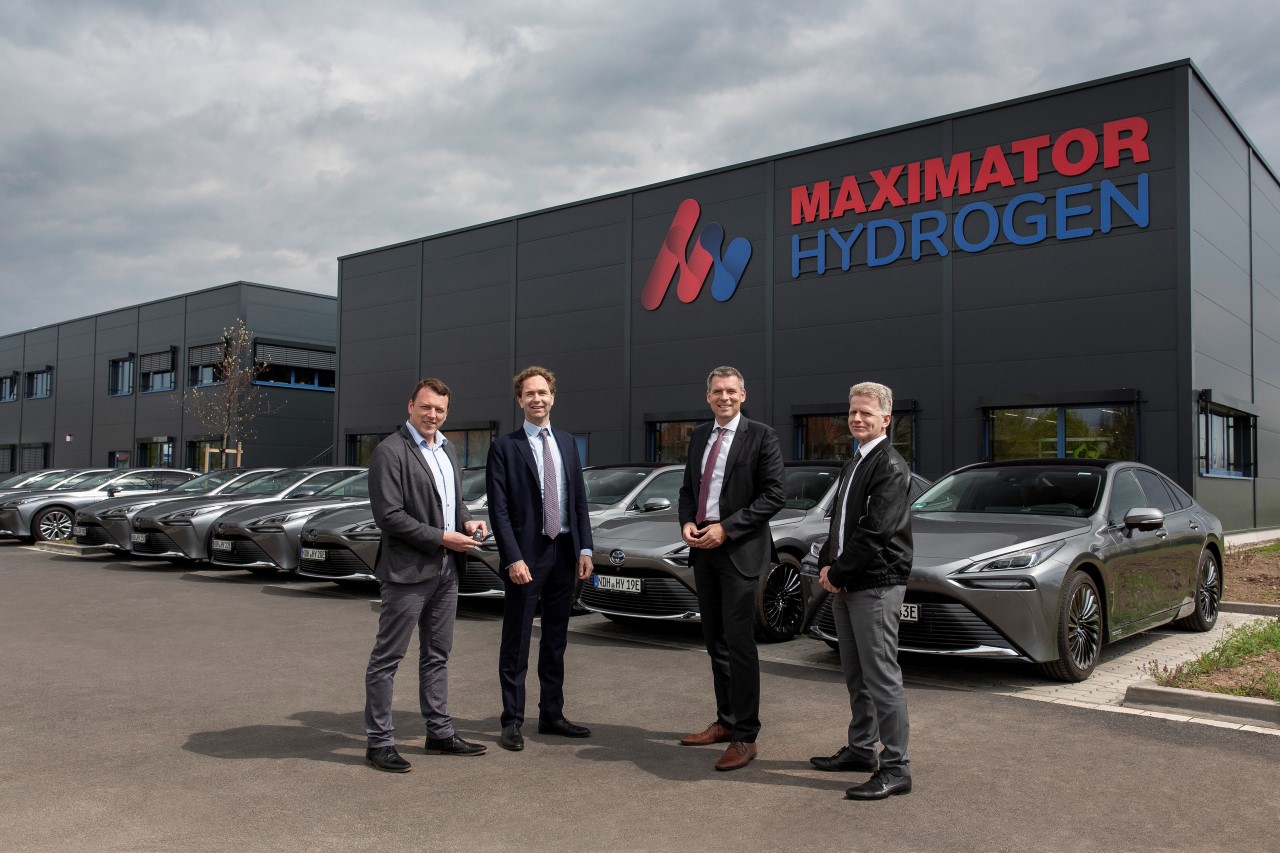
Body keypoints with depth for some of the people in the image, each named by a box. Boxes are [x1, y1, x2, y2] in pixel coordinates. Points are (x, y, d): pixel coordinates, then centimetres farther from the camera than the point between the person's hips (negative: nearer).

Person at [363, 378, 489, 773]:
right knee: (387, 658, 2)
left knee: (437, 655, 16)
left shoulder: (446, 449, 13)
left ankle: (440, 733, 26)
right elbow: (388, 515, -18)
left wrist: (467, 521, 3)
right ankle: (379, 742, 11)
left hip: (445, 570, 8)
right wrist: (442, 538, -18)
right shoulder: (390, 451, -13)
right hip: (408, 570, -8)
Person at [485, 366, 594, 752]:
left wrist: (584, 548, 3)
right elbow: (499, 509, -9)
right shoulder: (505, 447, -4)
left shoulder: (567, 443, 11)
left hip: (565, 553, 5)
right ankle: (513, 722, 13)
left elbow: (579, 500, 11)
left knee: (556, 641, 14)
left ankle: (551, 715, 25)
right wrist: (513, 558, -16)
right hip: (526, 554, -5)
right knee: (516, 644, 3)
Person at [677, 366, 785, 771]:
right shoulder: (699, 435, 13)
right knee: (715, 642, 13)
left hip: (740, 550, -6)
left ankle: (745, 737, 4)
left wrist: (725, 529, -16)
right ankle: (725, 722, 25)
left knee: (739, 643, -5)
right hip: (703, 550, 7)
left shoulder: (761, 436, -7)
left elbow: (774, 495, -12)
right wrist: (687, 522, -3)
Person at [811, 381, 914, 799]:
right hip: (846, 585, 9)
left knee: (882, 677, -5)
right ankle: (860, 749, 29)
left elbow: (875, 530, -19)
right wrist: (826, 564, 5)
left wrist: (838, 571, -13)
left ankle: (895, 768, 1)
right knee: (856, 675, 17)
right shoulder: (854, 464, 17)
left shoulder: (891, 467, -12)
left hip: (876, 584, -9)